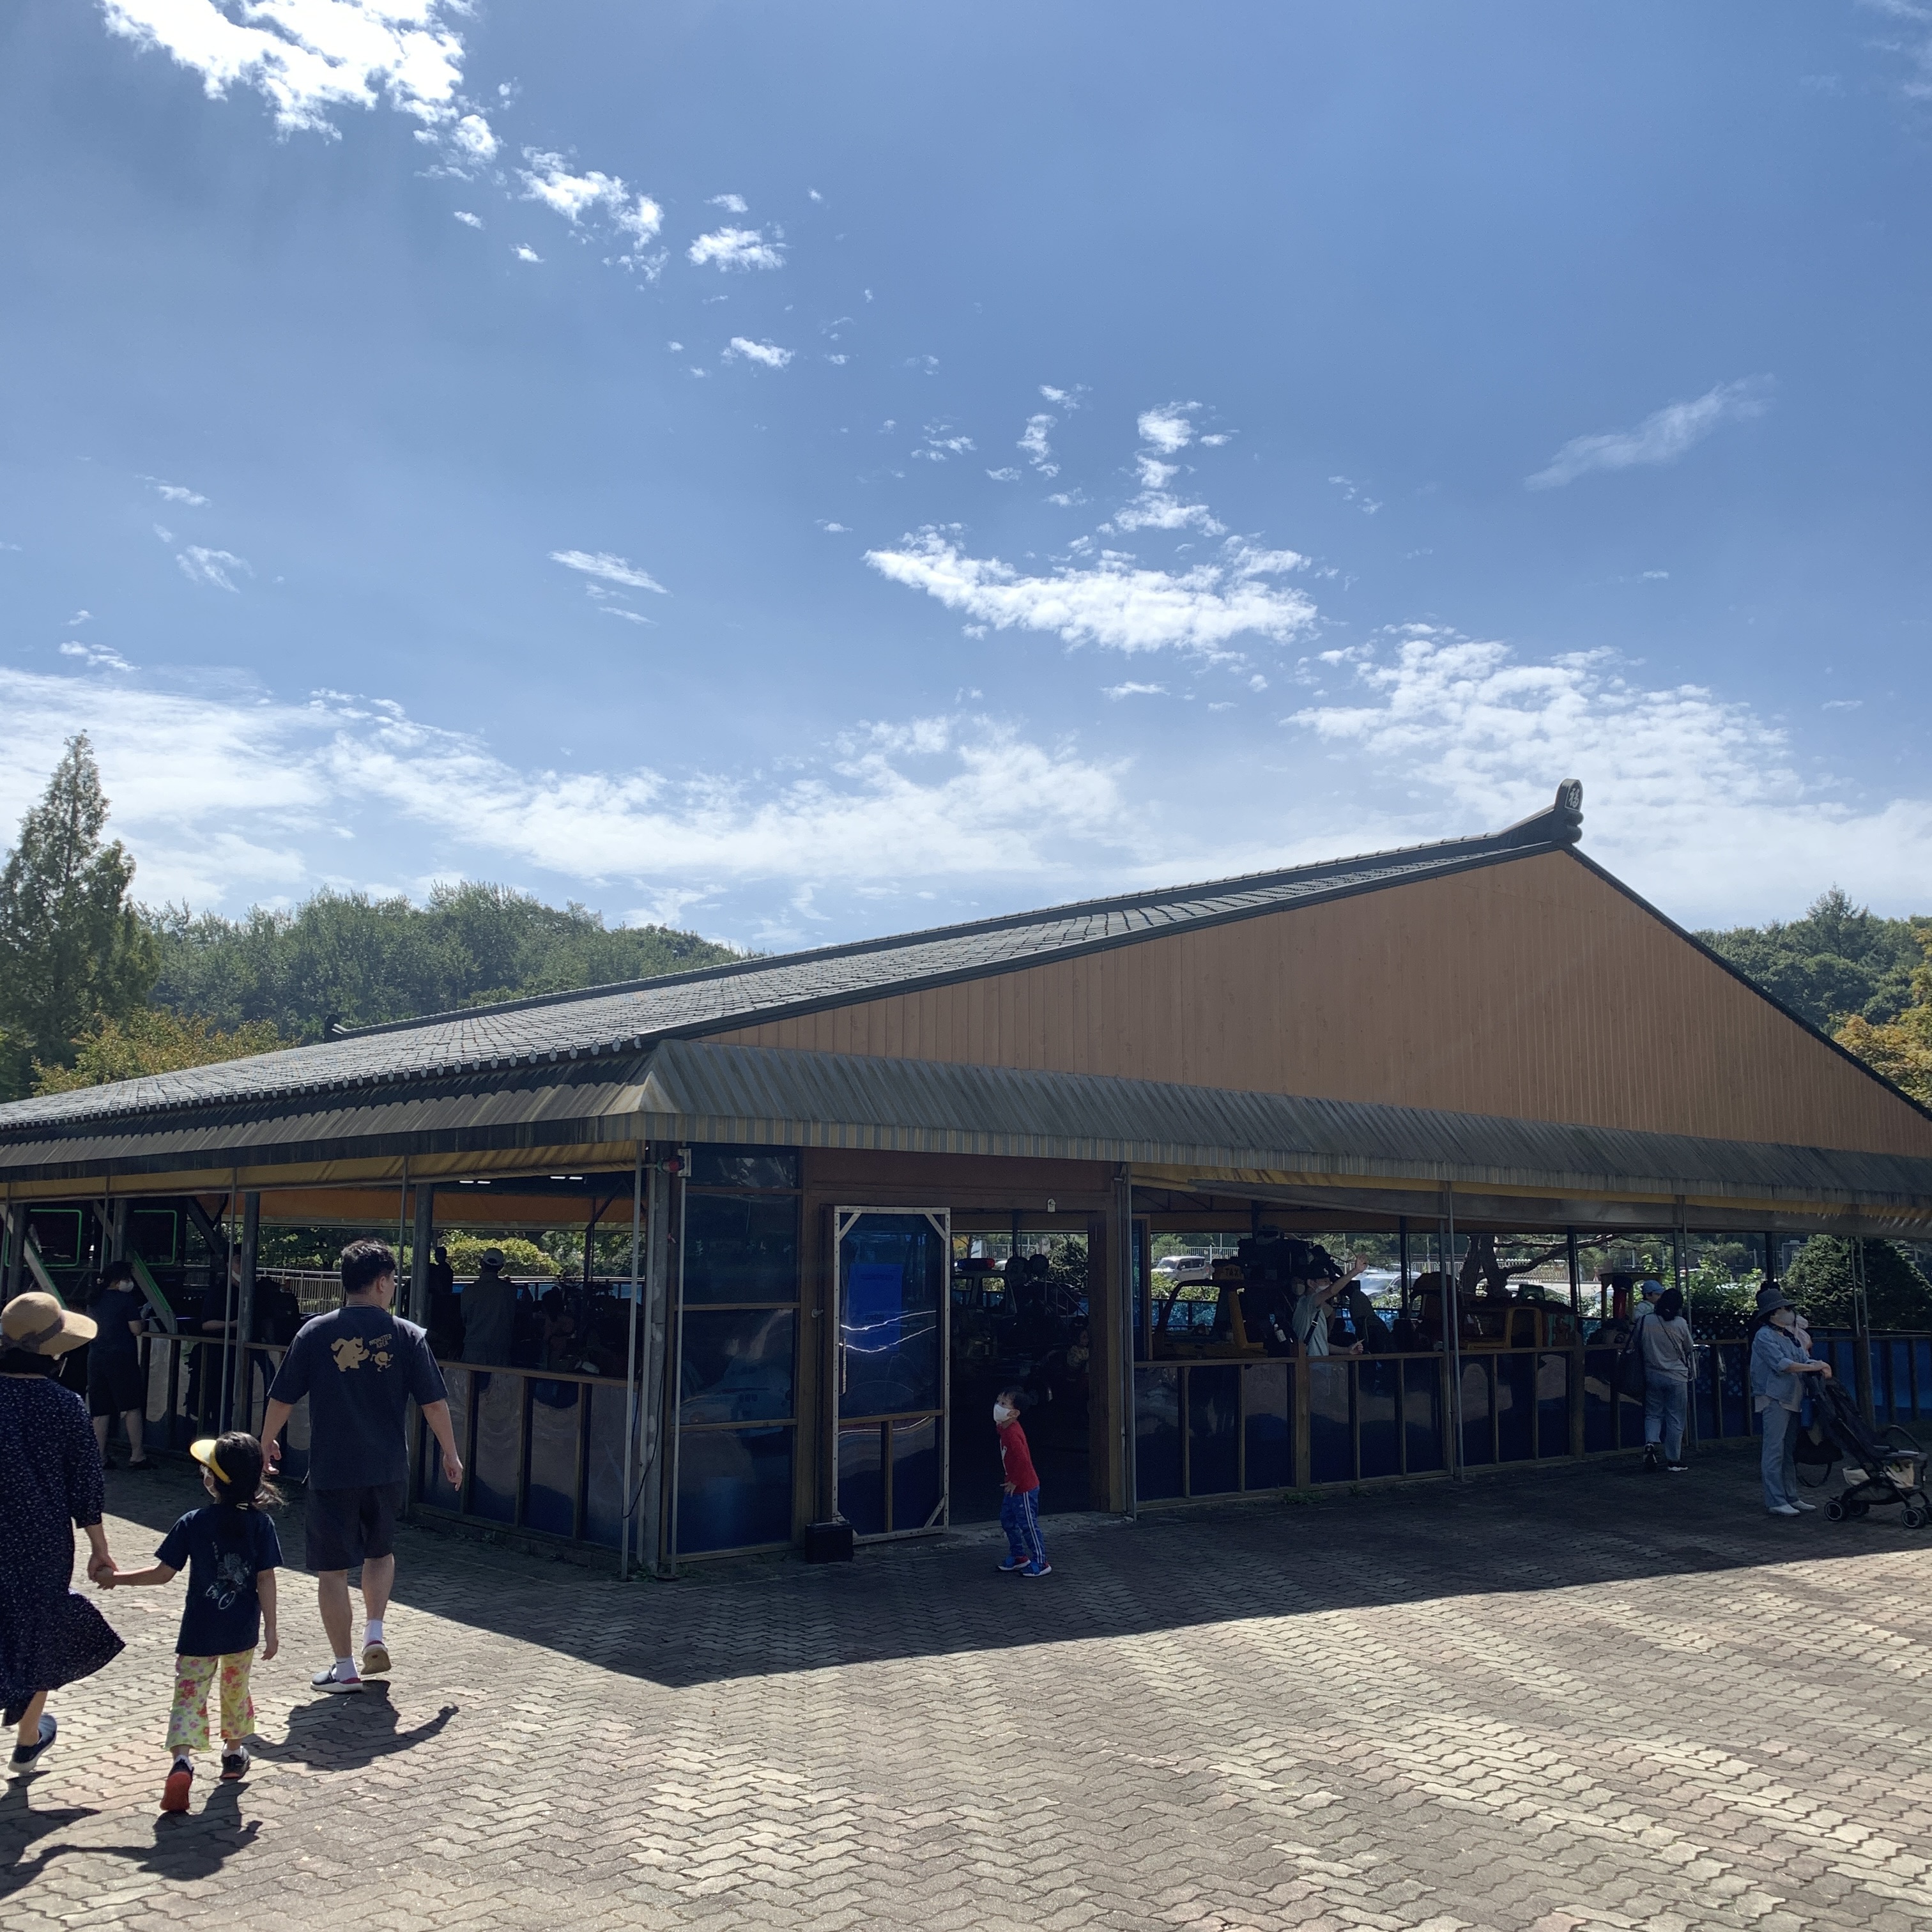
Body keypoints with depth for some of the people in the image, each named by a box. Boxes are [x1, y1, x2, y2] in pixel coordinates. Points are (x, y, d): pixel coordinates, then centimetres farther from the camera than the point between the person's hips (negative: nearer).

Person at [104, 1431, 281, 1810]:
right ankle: (234, 1753, 37)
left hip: (200, 1632, -2)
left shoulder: (193, 1523, -10)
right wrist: (270, 1630, -1)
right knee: (236, 1690, 22)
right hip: (243, 1632, 2)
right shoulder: (260, 1524, -8)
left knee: (189, 1693, 0)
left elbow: (164, 1573, -5)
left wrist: (119, 1578, 10)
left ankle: (182, 1758, -22)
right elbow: (266, 1580, -7)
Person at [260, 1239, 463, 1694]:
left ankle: (345, 1669, 11)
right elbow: (434, 1403, -1)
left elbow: (282, 1398, 2)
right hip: (387, 1470, 2)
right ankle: (374, 1635, 11)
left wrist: (267, 1441, 19)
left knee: (333, 1570, 7)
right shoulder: (407, 1336, -4)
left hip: (331, 1471, -1)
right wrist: (450, 1454, 12)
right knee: (381, 1551, 25)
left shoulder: (316, 1332, -4)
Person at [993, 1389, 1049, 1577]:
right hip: (1013, 1488, 10)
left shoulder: (1012, 1434, -27)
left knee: (1028, 1525, -1)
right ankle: (1018, 1557, 34)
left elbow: (1022, 1460, -33)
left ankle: (1041, 1563, 9)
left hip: (1024, 1489, -10)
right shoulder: (1004, 1429, 5)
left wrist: (1014, 1482, -21)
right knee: (1007, 1521, 20)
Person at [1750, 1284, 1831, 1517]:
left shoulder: (1789, 1335, 17)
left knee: (1790, 1449, 13)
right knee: (1775, 1450, -7)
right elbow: (1782, 1364, -18)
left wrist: (1820, 1365, -10)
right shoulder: (1764, 1337, -10)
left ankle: (1791, 1497, 19)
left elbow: (1804, 1359, 12)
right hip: (1774, 1399, -9)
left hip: (1792, 1399, 9)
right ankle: (1775, 1501, -6)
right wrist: (1814, 1367, -15)